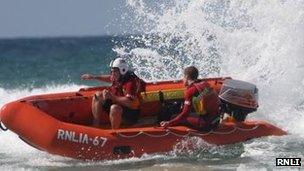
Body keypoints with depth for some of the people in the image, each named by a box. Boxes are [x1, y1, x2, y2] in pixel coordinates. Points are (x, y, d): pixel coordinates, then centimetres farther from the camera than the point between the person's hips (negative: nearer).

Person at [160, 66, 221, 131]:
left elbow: (185, 114, -14)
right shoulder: (206, 84, 8)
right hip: (216, 121, 7)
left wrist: (169, 123, -9)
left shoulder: (190, 90, -12)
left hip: (205, 124, -7)